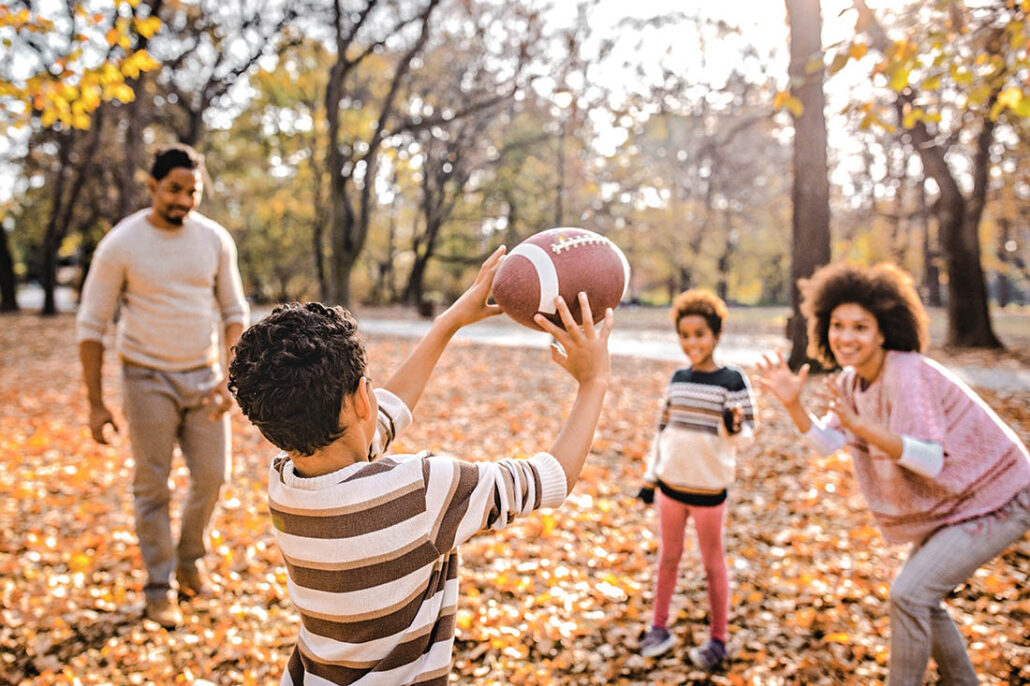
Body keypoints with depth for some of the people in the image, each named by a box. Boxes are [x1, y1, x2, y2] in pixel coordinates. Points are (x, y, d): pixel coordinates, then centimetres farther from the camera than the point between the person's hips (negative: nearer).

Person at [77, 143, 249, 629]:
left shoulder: (215, 239, -1)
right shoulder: (120, 245, -10)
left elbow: (234, 312, 5)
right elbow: (91, 325, -6)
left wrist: (230, 377, -8)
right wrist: (96, 404, -7)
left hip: (203, 375, 3)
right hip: (148, 379, -3)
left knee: (212, 475, 7)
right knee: (152, 487, 5)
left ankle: (189, 559, 32)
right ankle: (160, 587, 21)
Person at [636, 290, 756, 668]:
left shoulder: (732, 379, -11)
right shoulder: (678, 378, 2)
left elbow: (745, 430, -12)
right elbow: (663, 429, 9)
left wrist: (733, 427, -36)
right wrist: (650, 477, 10)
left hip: (709, 488, -4)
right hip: (670, 483, 4)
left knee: (713, 565, 10)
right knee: (667, 557, 15)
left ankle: (718, 640, 24)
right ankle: (659, 627, 30)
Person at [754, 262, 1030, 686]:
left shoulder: (906, 374, -30)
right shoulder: (852, 379, -4)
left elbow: (931, 460, -34)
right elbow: (827, 442, -6)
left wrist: (859, 425, -46)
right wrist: (792, 403, -21)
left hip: (994, 503, -9)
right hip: (950, 505, 9)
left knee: (909, 594, -15)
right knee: (919, 598, 17)